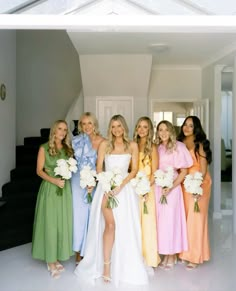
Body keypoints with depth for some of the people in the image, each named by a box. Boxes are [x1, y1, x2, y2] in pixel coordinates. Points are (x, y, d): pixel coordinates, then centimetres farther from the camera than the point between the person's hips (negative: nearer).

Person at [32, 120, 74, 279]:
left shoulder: (68, 149, 9)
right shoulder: (44, 148, -2)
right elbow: (39, 170, -5)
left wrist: (66, 176, -5)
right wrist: (54, 180, -18)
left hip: (65, 189, 4)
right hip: (49, 189, -4)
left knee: (63, 223, 8)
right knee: (50, 224, 0)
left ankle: (56, 258, 23)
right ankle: (50, 261, 13)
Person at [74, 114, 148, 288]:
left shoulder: (132, 146, 5)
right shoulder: (105, 144, 4)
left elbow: (134, 170, 1)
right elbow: (99, 168, 3)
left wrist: (120, 186, -12)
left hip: (124, 188, 1)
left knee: (125, 227, 2)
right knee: (110, 225, -11)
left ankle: (124, 266, 19)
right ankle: (107, 266, -2)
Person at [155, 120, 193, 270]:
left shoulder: (178, 147, -4)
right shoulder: (157, 148, 8)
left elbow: (184, 171, -5)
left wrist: (171, 187, -14)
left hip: (172, 188, -4)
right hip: (157, 188, 4)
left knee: (171, 220, 1)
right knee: (160, 220, 6)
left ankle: (172, 256, 17)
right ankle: (165, 254, 20)